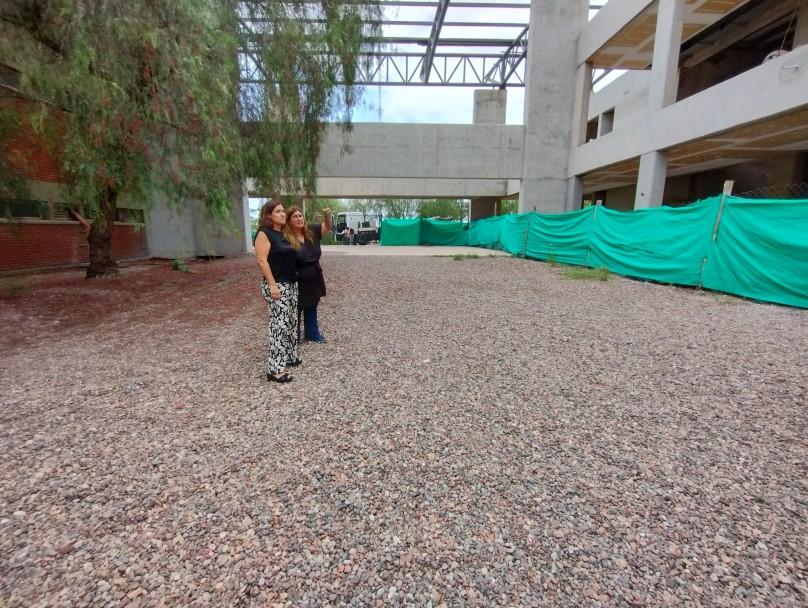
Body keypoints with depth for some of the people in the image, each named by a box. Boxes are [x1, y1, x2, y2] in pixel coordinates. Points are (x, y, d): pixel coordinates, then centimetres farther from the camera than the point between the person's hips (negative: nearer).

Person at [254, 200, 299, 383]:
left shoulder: (283, 233, 14)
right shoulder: (264, 233, -10)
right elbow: (262, 260, -18)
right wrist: (272, 284, -23)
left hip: (291, 283, 9)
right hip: (277, 285, -9)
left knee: (291, 321, 15)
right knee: (280, 323, -10)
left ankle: (289, 356, 29)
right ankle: (275, 369, -5)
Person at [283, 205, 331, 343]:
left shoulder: (311, 231, -2)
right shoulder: (286, 238, -18)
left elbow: (327, 227, -4)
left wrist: (327, 216, -25)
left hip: (314, 280, 6)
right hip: (297, 282, -6)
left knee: (311, 309, 20)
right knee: (295, 311, 8)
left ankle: (312, 334, 36)